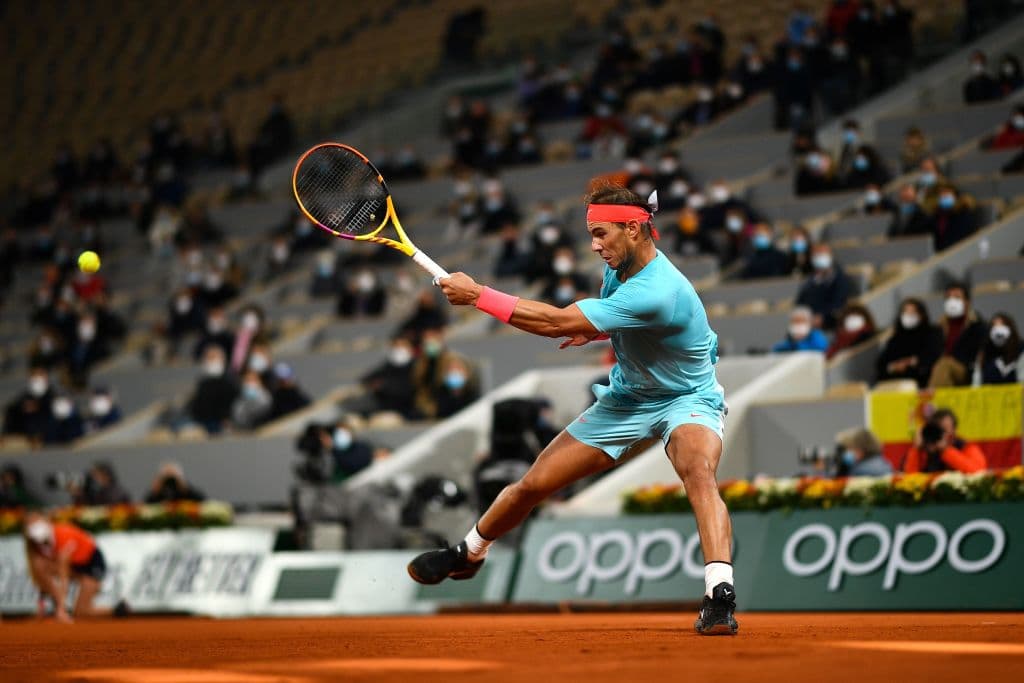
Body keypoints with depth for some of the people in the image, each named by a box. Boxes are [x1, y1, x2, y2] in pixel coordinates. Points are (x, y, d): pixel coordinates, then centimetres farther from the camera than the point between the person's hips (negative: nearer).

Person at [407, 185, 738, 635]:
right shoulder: (619, 267, -7)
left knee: (698, 472, -40)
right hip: (626, 398, 7)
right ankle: (469, 553, 31)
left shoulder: (656, 293, -35)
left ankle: (719, 596, -49)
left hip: (685, 399, -7)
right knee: (533, 484, 6)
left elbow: (557, 322, -34)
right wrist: (594, 329, -4)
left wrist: (477, 295, -30)